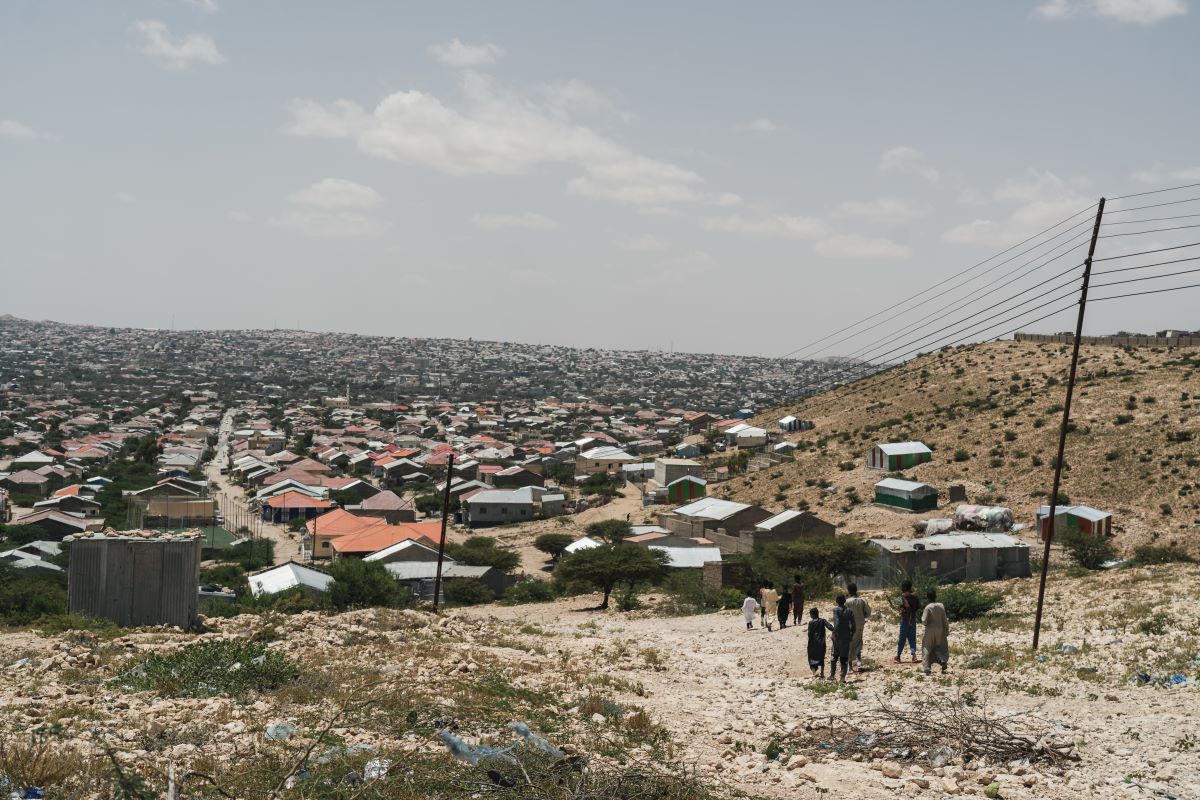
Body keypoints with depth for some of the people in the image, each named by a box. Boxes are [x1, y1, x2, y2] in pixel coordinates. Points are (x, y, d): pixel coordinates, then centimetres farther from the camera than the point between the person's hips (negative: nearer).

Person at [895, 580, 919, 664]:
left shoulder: (904, 596, -14)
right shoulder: (915, 595, 6)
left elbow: (907, 606, -25)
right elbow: (919, 607, 6)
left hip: (905, 619, -6)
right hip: (913, 619, 6)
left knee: (902, 638, 4)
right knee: (912, 638, 8)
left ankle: (898, 656, 14)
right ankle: (914, 655, -5)